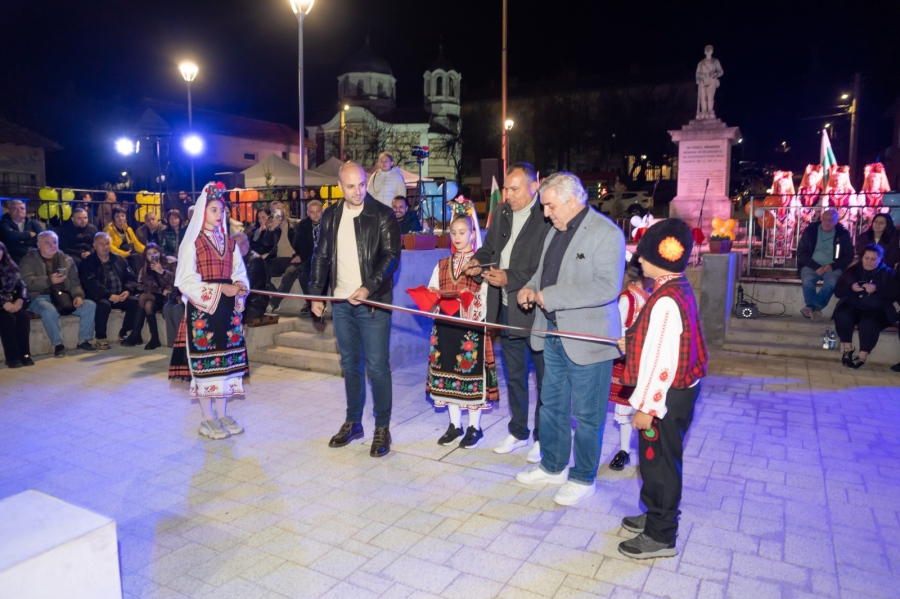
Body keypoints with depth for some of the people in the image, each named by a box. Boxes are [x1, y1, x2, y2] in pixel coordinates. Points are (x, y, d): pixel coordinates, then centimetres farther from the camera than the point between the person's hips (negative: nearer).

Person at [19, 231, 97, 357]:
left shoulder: (66, 260, 15)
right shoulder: (28, 260, 2)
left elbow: (74, 281, 10)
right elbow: (28, 282, -12)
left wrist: (78, 295, -10)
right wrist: (49, 280, -28)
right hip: (40, 298, -4)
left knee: (90, 305, -16)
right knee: (50, 311, -38)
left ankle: (83, 341, -7)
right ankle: (58, 344, -21)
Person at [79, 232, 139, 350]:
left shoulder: (119, 260, 14)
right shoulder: (88, 262, 1)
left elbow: (131, 277, 10)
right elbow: (91, 284, -13)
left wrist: (128, 290, -12)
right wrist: (109, 295, -25)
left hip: (120, 296, 4)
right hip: (99, 297, -4)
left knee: (134, 302, -23)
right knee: (104, 304, -36)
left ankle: (124, 333, -6)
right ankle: (101, 338, -18)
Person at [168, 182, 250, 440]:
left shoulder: (229, 242, 11)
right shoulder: (192, 242, -4)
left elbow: (239, 272, 12)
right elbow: (186, 281, -10)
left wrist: (239, 286, -11)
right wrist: (219, 289, -18)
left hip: (228, 308, 5)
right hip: (202, 309, -5)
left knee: (226, 358, 7)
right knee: (204, 361, -1)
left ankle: (222, 414, 18)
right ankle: (207, 419, 9)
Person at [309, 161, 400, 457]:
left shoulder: (382, 215, -5)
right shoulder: (330, 216, 9)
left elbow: (391, 255, -10)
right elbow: (321, 256, 14)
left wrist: (369, 287, -21)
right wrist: (316, 294, 9)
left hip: (372, 302, -5)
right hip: (341, 301, 5)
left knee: (377, 366, -2)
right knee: (350, 364, 13)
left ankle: (382, 428, 10)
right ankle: (353, 422, 26)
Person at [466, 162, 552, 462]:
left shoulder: (548, 218, -17)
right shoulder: (500, 213, 7)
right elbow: (490, 247, 17)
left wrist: (510, 278, -24)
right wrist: (478, 261, -4)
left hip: (536, 311, -7)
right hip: (506, 309, 7)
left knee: (543, 378, 9)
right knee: (513, 375, 20)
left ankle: (542, 438, 25)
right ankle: (518, 432, 37)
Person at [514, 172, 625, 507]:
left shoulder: (606, 233, -15)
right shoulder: (555, 231, 11)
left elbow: (608, 287, -25)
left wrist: (550, 296, -24)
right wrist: (530, 288, 2)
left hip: (587, 340, -8)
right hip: (554, 335, 8)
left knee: (586, 415, 6)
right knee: (552, 406, 19)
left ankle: (583, 479, 23)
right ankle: (553, 467, 36)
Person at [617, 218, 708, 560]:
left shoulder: (665, 301, -26)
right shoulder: (679, 289, 6)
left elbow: (661, 361, -26)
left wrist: (645, 406, -20)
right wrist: (631, 342, 13)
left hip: (665, 398, -10)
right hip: (679, 390, 10)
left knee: (659, 461, 4)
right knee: (657, 459, 23)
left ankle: (661, 537, 20)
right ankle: (657, 515, 41)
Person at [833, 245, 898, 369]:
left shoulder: (888, 273, 8)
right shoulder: (853, 270, 14)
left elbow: (894, 294, -7)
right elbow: (837, 291, 6)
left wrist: (876, 289, -21)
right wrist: (850, 287, -14)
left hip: (876, 311, -2)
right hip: (853, 307, 2)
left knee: (869, 323, -35)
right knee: (841, 316, -31)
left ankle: (862, 357, -24)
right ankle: (847, 348, -13)